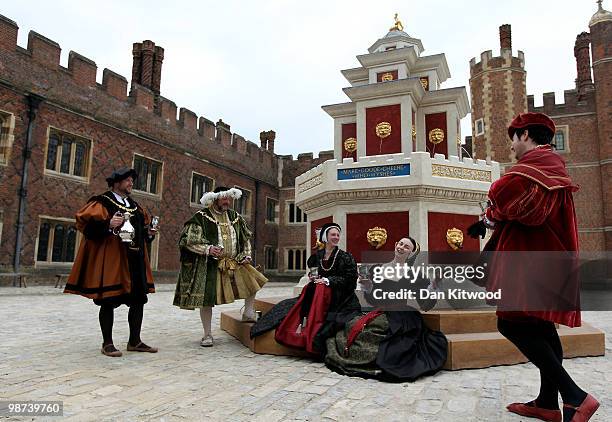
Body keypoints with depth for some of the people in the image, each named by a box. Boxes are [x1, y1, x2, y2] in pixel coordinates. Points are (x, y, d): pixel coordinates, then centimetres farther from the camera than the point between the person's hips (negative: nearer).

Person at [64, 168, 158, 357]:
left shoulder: (135, 206, 17)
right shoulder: (102, 202, -3)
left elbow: (143, 227, 26)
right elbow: (86, 225, -13)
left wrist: (149, 233, 6)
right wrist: (108, 225, -26)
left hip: (135, 260, 7)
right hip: (110, 258, -7)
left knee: (138, 299, 8)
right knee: (109, 301, 1)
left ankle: (134, 341, 19)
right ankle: (107, 343, 14)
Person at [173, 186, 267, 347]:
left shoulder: (235, 217, 10)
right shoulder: (201, 217, -7)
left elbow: (246, 238, 20)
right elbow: (188, 240, -12)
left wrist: (246, 256, 7)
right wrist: (208, 249, -25)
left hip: (234, 263, 5)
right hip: (209, 265, -5)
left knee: (253, 279, -4)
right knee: (207, 298, -3)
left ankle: (248, 313, 14)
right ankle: (207, 335, 12)